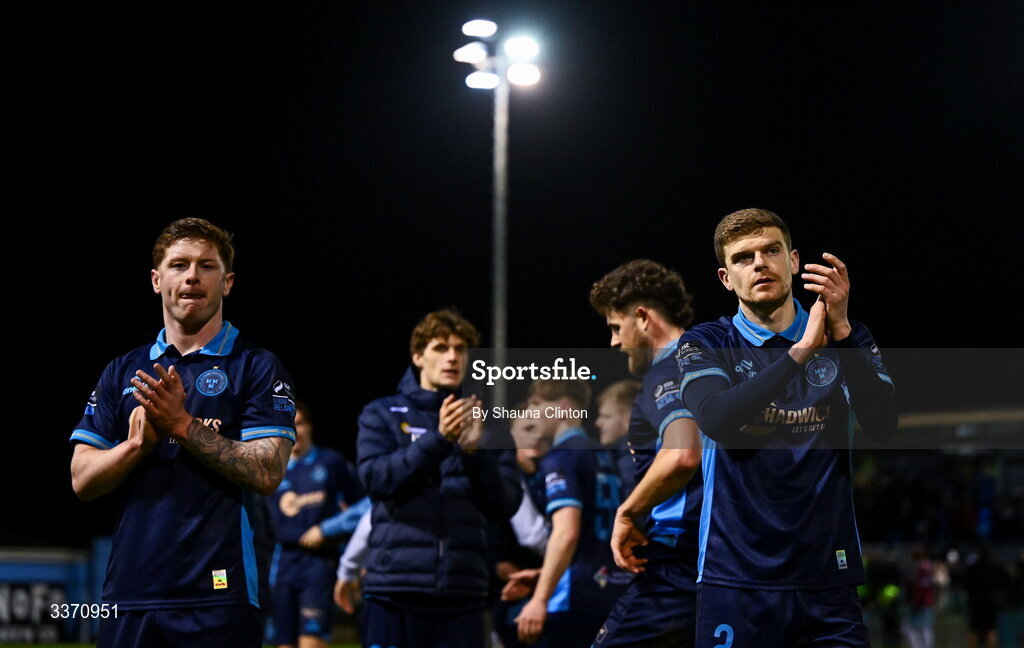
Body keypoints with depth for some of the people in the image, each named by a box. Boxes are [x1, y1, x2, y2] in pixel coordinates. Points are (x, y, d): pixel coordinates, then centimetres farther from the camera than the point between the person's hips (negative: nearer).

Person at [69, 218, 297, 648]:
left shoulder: (257, 367, 3)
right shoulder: (122, 373, 14)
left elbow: (267, 474, -9)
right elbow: (82, 480, 7)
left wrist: (182, 425, -14)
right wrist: (140, 440, -11)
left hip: (218, 595, -3)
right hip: (129, 595, 3)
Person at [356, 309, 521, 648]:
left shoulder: (485, 423, 12)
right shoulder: (382, 415, 8)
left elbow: (504, 507, 4)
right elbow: (377, 479, -8)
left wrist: (474, 451, -12)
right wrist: (438, 440, -18)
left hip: (462, 592, 2)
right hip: (395, 588, -2)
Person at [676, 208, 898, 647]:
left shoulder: (848, 340, 9)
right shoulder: (704, 344, 5)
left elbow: (883, 425, -7)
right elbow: (715, 420, -15)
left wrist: (840, 330, -17)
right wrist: (801, 351, -21)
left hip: (829, 579, 2)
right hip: (736, 579, -1)